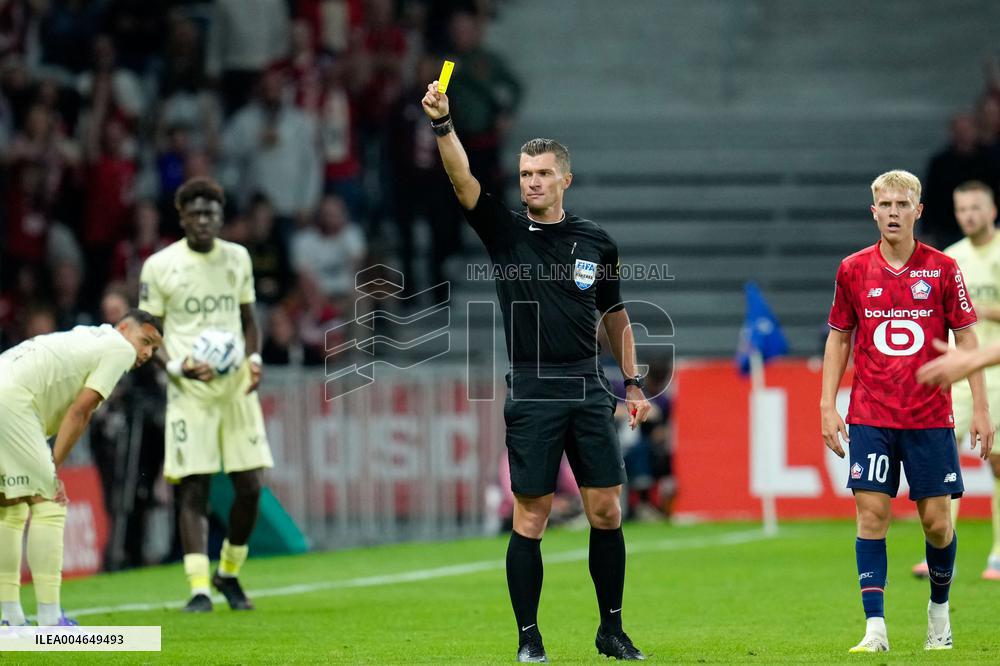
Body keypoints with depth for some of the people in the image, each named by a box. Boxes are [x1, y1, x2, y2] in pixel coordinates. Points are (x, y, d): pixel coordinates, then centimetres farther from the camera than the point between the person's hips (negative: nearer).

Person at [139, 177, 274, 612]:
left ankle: (229, 572, 21)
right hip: (189, 390, -3)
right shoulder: (159, 266, -2)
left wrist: (254, 359, -1)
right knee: (193, 489, -8)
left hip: (236, 384, 3)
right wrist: (178, 367, -15)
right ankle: (199, 588, -9)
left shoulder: (238, 259, 10)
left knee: (250, 486, 0)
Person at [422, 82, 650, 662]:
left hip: (589, 388, 2)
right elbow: (464, 179, -14)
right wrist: (443, 124, -28)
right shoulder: (506, 231, 2)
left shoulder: (597, 242, 9)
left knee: (606, 511, 3)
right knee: (531, 517, -2)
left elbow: (615, 315, 18)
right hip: (532, 391, -2)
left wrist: (633, 382, 14)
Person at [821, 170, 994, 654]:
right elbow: (838, 338, 11)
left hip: (930, 416, 0)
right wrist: (828, 405, 4)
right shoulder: (853, 270, 3)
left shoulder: (942, 269, 0)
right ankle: (875, 628, -6)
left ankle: (939, 609, 26)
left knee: (936, 519, 1)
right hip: (870, 417, 0)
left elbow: (966, 338, 4)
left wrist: (980, 408, -1)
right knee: (872, 514, -7)